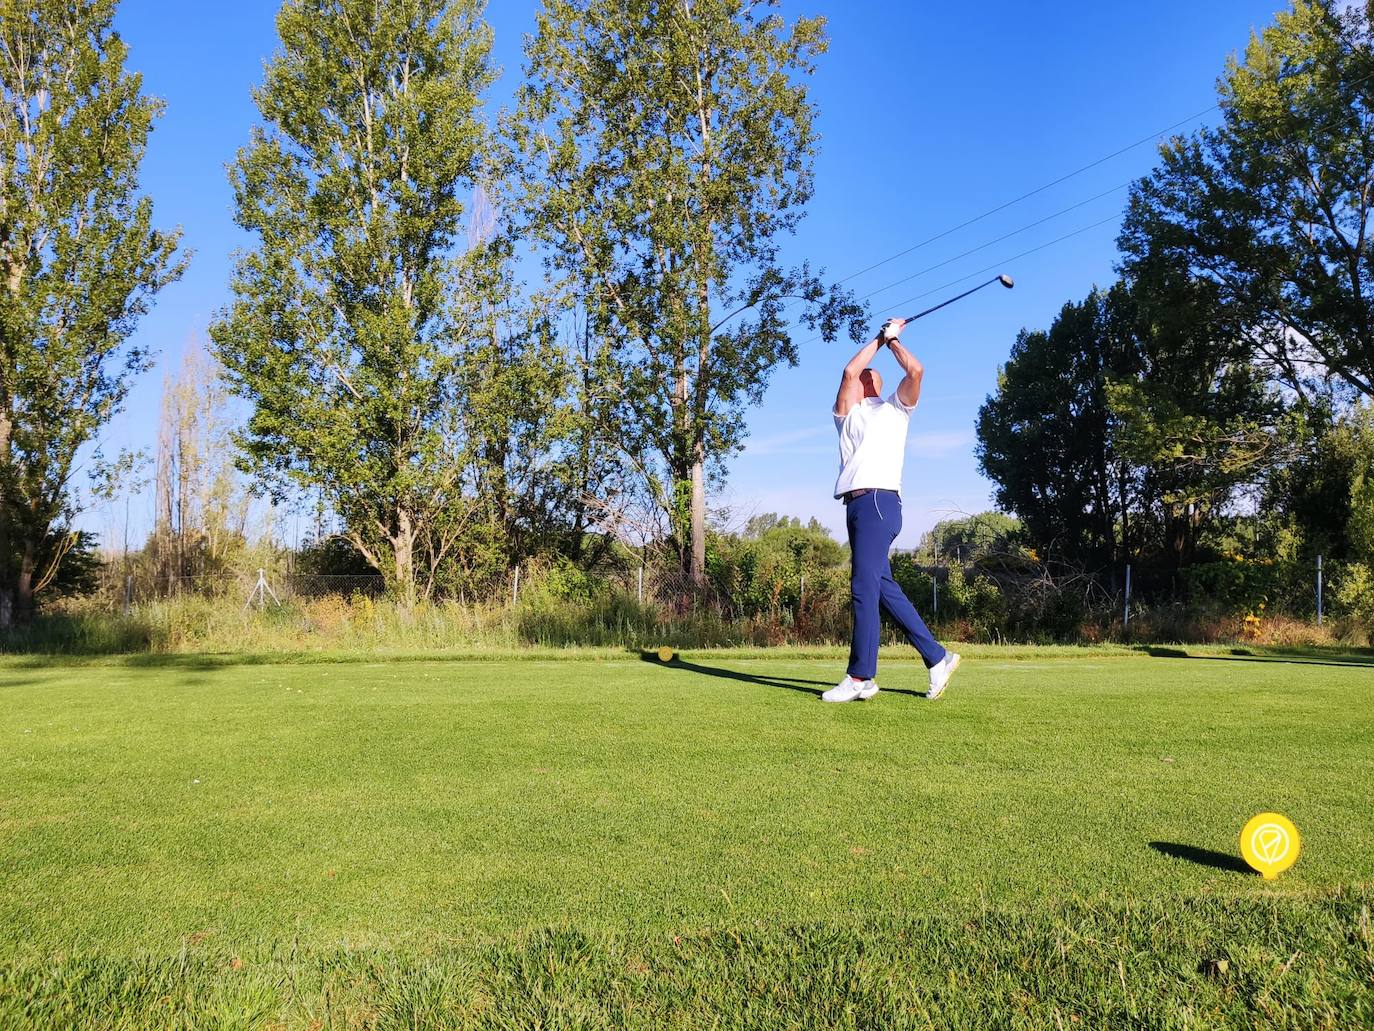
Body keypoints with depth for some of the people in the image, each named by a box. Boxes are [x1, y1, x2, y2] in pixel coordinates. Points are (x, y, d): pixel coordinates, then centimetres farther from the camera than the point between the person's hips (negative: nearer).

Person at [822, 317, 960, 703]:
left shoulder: (895, 409, 12)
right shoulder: (846, 414, 23)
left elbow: (915, 370, -5)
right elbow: (849, 371, 7)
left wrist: (892, 339, 9)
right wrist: (880, 337, 16)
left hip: (879, 501, -6)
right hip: (856, 504, 7)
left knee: (865, 587, -13)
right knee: (883, 587, 5)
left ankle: (861, 677, -12)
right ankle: (937, 658, 12)